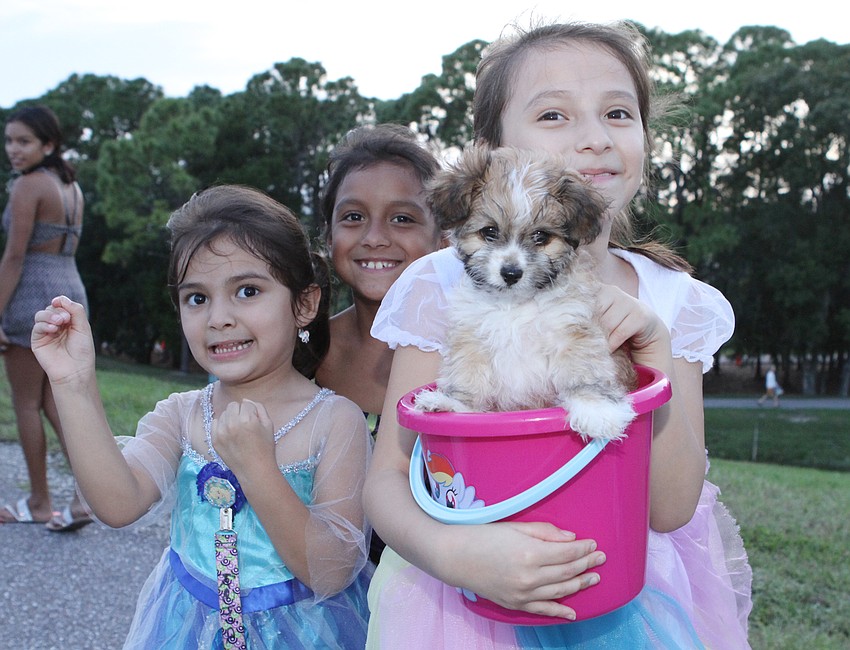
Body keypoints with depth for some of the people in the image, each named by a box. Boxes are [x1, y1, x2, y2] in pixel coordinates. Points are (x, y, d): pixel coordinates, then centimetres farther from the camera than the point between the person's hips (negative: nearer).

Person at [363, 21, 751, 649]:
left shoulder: (673, 303, -4)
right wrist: (451, 551, -30)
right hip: (474, 595, -2)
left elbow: (671, 509, -8)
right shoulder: (445, 286, -11)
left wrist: (655, 358, -20)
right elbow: (388, 478, -11)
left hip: (632, 594, 3)